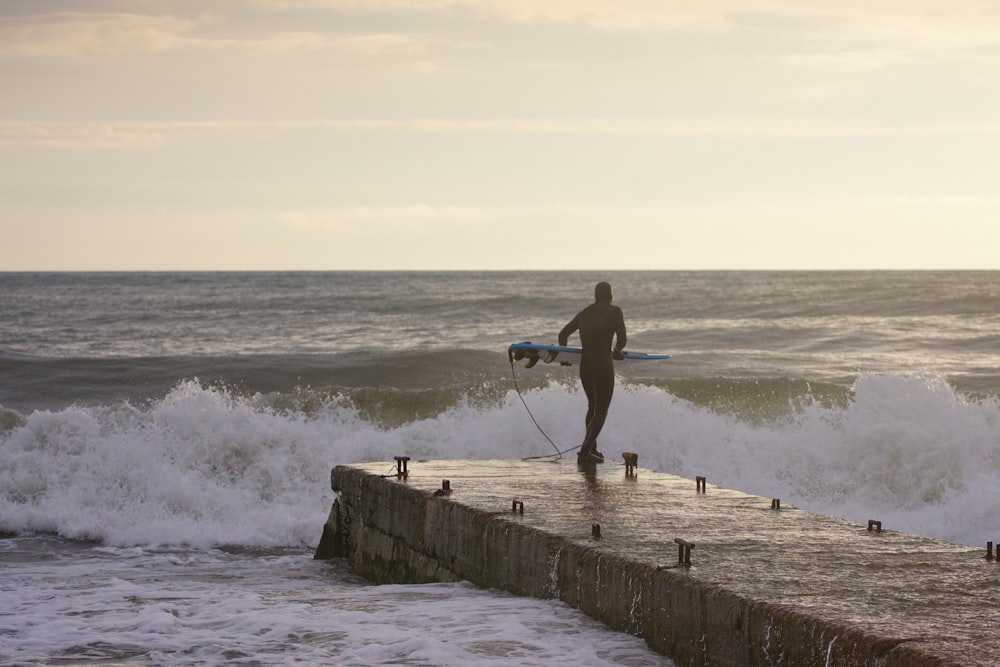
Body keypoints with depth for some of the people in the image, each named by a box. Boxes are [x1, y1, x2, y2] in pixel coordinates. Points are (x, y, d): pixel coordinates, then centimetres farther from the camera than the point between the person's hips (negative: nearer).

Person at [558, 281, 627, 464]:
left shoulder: (583, 314, 13)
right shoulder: (614, 312, -3)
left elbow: (563, 335, 18)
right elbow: (622, 340, -2)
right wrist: (617, 351, 20)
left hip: (584, 366, 5)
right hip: (604, 365, -5)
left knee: (592, 406, 24)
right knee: (601, 411, 1)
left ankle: (591, 449, 26)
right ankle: (585, 451, -12)